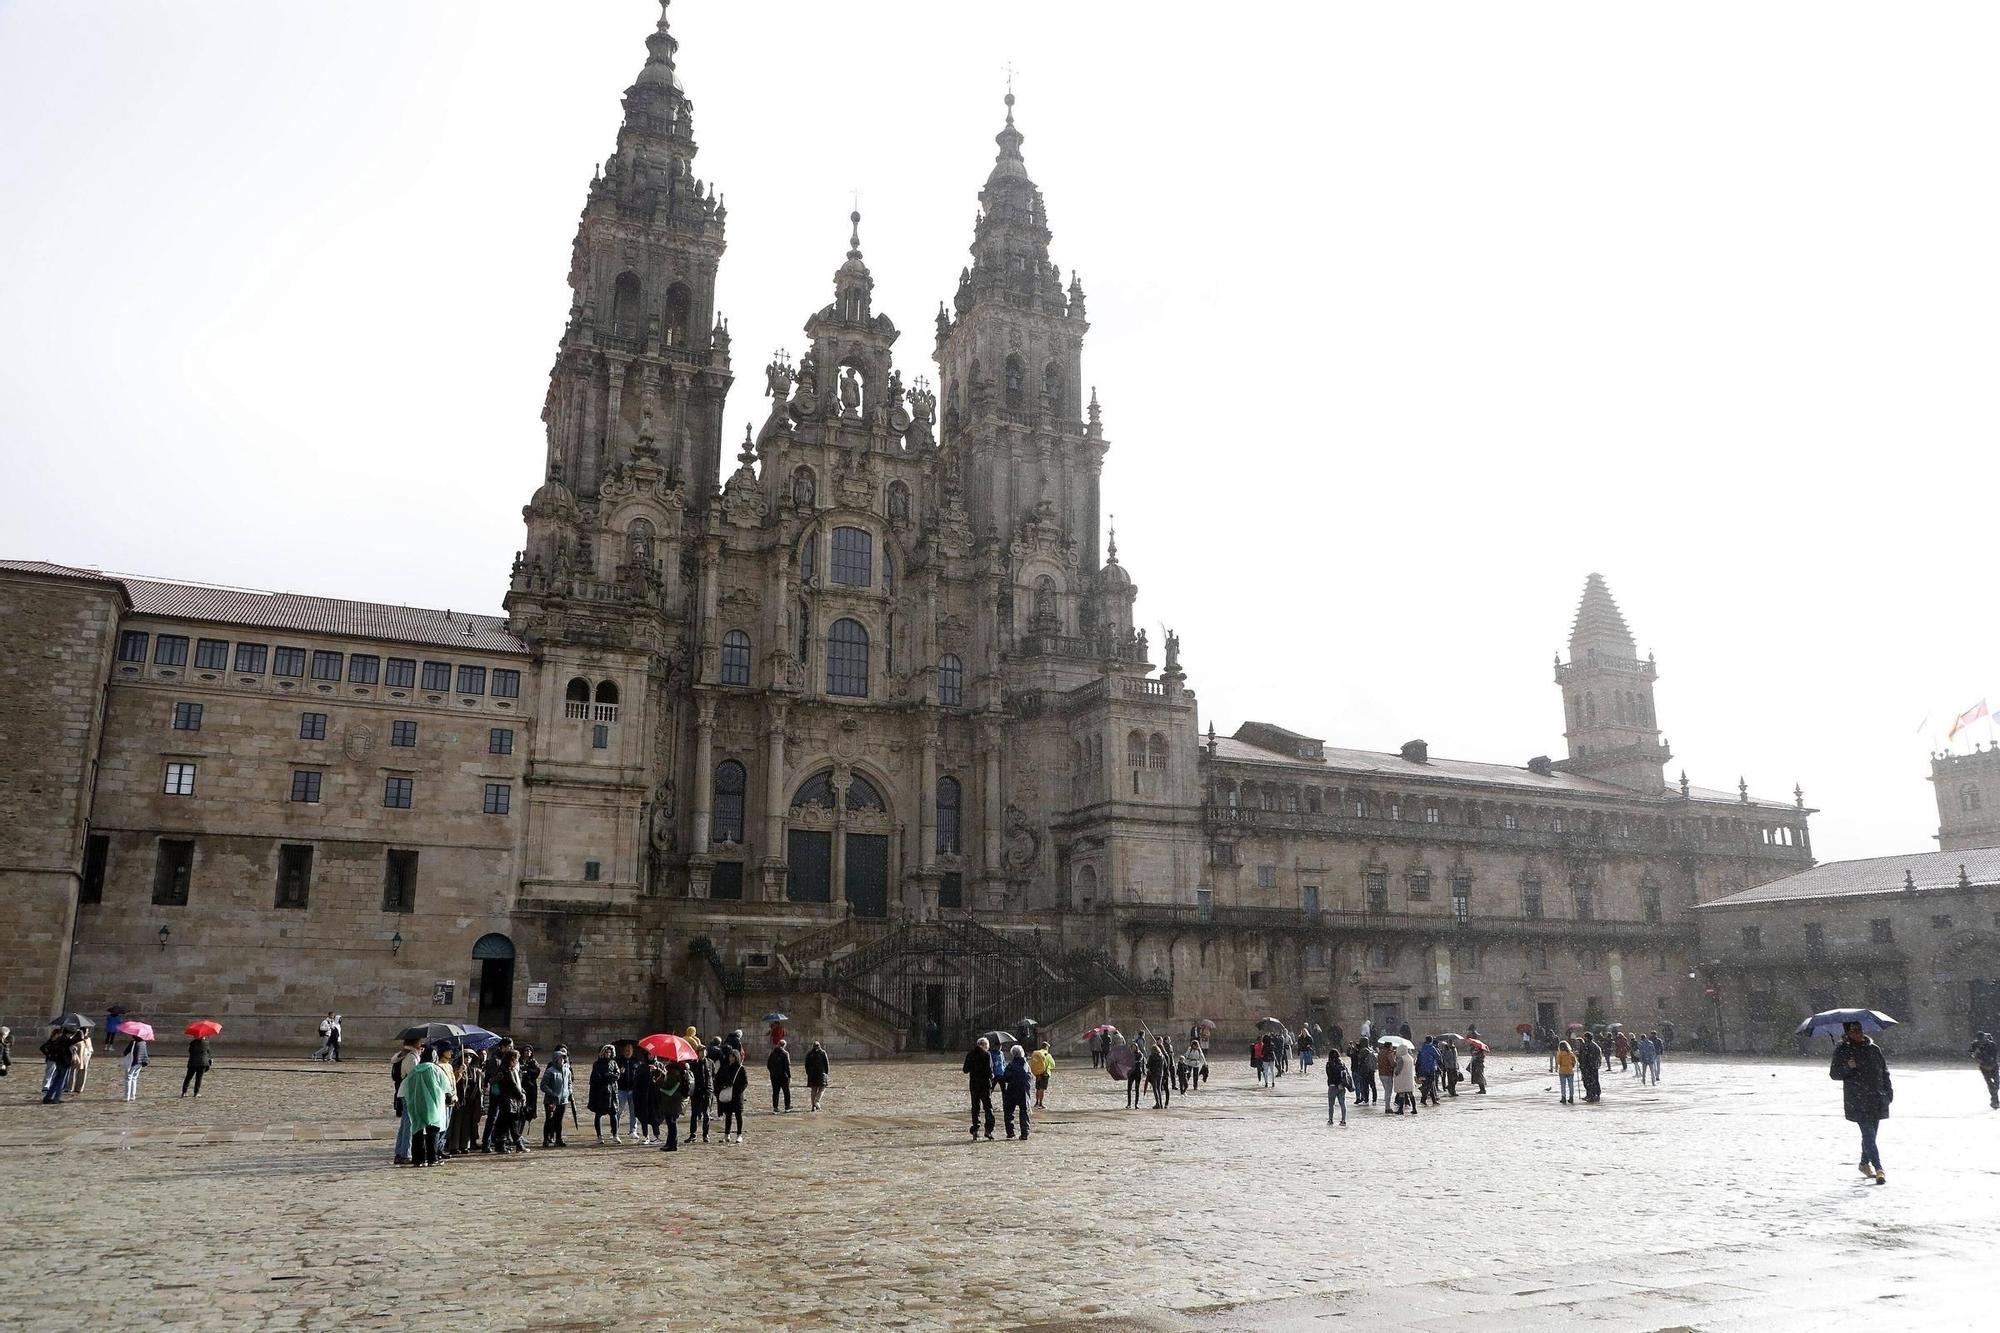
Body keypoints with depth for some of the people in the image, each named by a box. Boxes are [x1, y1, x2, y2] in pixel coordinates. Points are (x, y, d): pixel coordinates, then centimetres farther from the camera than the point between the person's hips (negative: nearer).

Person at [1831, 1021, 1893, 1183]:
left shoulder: (1874, 1049, 10)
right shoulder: (1842, 1051, -1)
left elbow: (1884, 1071, 18)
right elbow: (1833, 1074, -2)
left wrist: (1888, 1091, 10)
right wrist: (1847, 1067, -20)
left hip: (1877, 1099, 5)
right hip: (1857, 1101, -4)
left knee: (1870, 1134, 13)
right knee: (1868, 1134, -12)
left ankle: (1865, 1163, 32)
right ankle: (1879, 1170, -15)